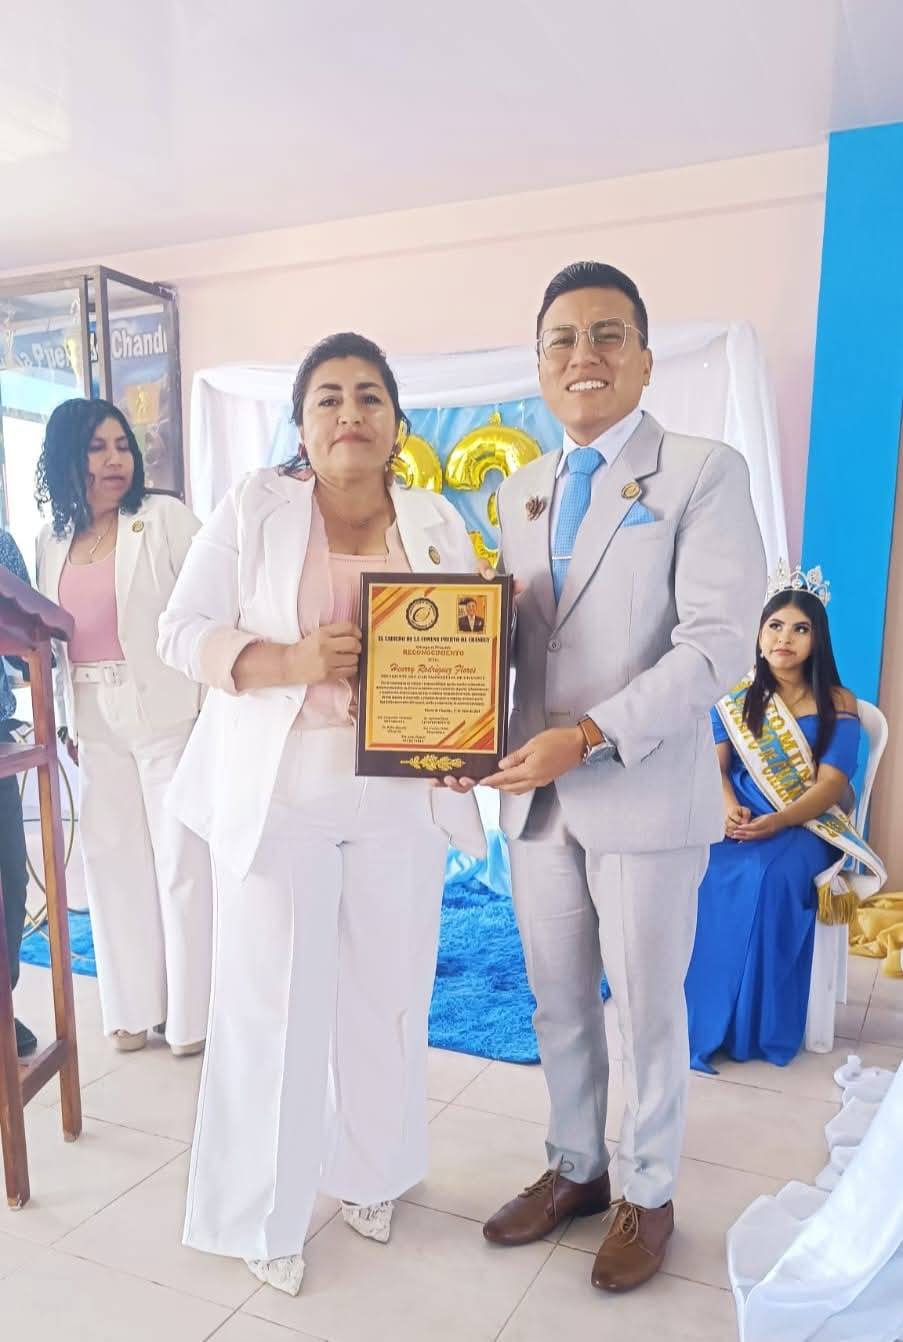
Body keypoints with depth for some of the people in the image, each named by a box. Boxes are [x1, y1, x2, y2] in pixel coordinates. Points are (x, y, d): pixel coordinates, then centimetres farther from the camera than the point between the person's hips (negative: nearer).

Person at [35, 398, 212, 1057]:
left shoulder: (165, 517, -3)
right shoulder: (52, 542, 12)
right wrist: (68, 723, 11)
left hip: (169, 718, -5)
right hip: (96, 726, 5)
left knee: (182, 863, 1)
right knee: (114, 864, 11)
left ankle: (192, 1015, 15)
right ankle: (135, 1008, 26)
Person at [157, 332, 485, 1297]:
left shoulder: (437, 523, 7)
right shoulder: (253, 506, -2)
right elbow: (183, 632, -5)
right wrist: (292, 661, -21)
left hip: (398, 799, 3)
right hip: (277, 796, -3)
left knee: (386, 993, 13)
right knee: (271, 1004, 4)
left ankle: (367, 1173, 38)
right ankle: (262, 1216, 26)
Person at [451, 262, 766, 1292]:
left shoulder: (705, 473, -7)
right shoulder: (518, 492, 11)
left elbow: (719, 644, -16)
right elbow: (501, 637, 12)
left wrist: (590, 736, -23)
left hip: (646, 796, -5)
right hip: (535, 795, 5)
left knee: (648, 1010, 12)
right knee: (558, 1003, 18)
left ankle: (649, 1195, 35)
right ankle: (574, 1168, 41)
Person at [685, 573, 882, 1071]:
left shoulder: (837, 705, 2)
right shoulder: (736, 698, 11)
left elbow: (830, 785, -8)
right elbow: (714, 762, 1)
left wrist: (777, 821, -25)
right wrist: (727, 807, -21)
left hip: (803, 826, -2)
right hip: (740, 820, 2)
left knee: (767, 875, -35)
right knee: (699, 868, -30)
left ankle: (758, 1022, -21)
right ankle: (700, 1012, -18)